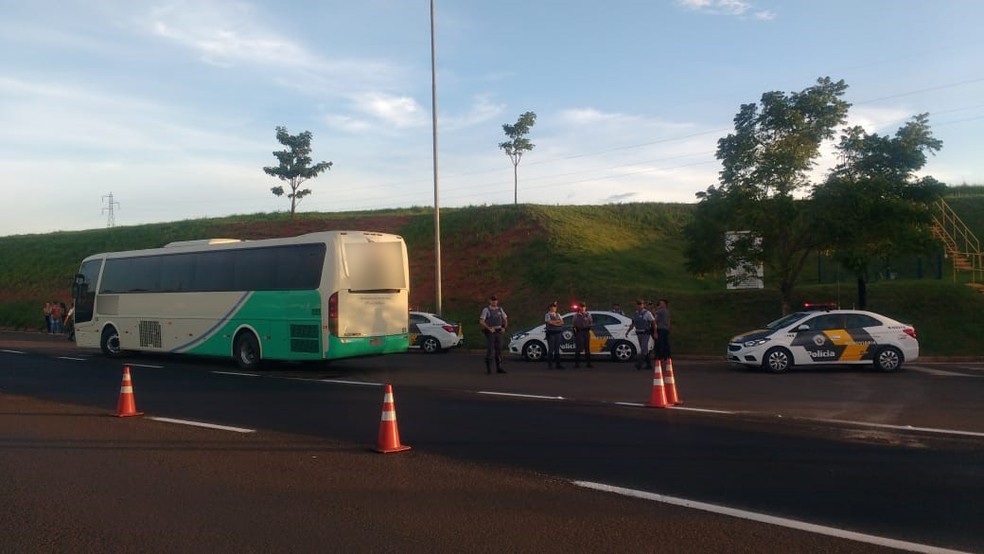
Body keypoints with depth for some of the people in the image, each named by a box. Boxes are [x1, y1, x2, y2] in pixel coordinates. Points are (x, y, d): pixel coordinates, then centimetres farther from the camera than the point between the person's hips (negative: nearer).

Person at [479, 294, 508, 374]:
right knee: (490, 351, -9)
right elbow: (481, 322, -16)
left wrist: (504, 328, -1)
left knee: (499, 350, 6)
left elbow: (505, 320, 17)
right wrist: (489, 328, -23)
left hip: (498, 332, 5)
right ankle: (488, 369, -4)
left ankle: (499, 368, 15)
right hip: (490, 332, -5)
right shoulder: (486, 310, -9)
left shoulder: (500, 309, 8)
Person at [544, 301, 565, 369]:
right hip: (551, 332, -6)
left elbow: (562, 322, 6)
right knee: (551, 349, -6)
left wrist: (554, 322, -9)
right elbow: (549, 322, -16)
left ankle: (558, 364, 9)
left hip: (558, 333, 6)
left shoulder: (558, 315, 17)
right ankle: (549, 365, -2)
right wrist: (558, 321, -3)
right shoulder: (547, 315, -1)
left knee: (557, 349, 7)